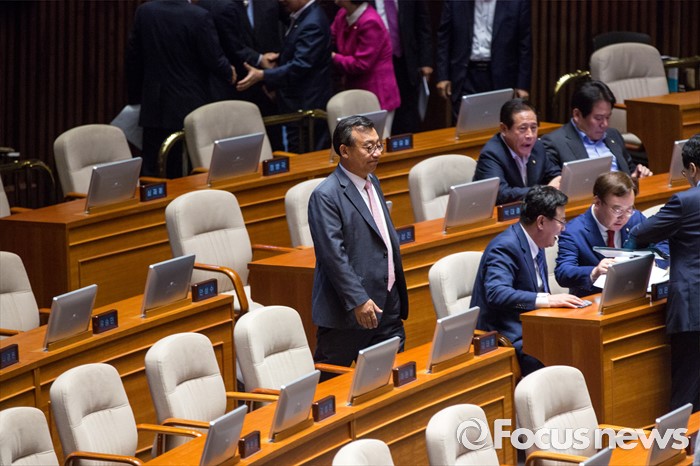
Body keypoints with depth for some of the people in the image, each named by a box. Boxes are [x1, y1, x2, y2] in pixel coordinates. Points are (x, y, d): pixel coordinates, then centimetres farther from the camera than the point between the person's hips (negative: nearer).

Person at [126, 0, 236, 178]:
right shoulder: (200, 17, -14)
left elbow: (133, 58, 6)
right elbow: (214, 60, -11)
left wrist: (135, 96, 18)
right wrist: (229, 72, 12)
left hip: (154, 106, 3)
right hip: (191, 106, -3)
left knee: (153, 175, 6)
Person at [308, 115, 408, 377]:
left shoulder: (373, 183, 14)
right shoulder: (326, 196, -14)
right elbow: (334, 255, -20)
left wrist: (398, 298, 21)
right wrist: (358, 301, -24)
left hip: (387, 305, 8)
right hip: (348, 311, -8)